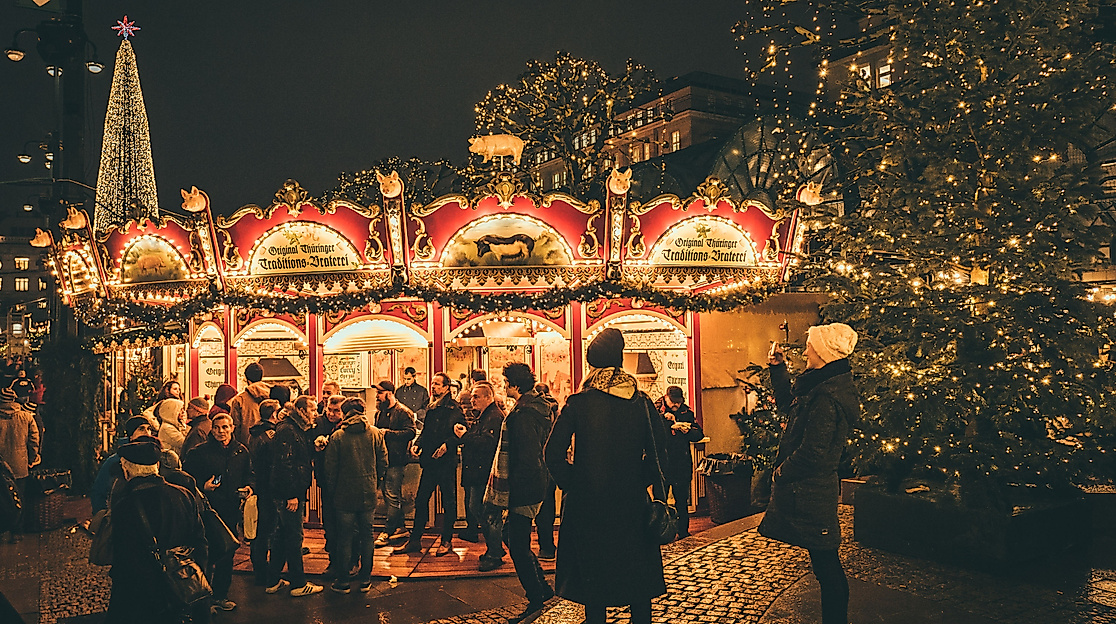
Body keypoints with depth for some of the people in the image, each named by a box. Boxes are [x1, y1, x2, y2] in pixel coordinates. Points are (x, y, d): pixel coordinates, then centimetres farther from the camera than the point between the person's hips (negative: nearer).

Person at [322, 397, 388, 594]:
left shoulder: (337, 436, -8)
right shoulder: (375, 433, -2)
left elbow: (330, 469, -5)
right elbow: (383, 462, 2)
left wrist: (331, 491, 7)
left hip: (345, 495, -2)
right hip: (368, 494, 2)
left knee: (344, 537, 7)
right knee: (367, 535, 11)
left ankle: (343, 581, 14)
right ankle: (365, 579, 17)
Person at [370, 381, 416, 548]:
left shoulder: (403, 412, -8)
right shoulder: (380, 412, 17)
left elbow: (411, 432, -18)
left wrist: (388, 433, -20)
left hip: (396, 460, -8)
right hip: (382, 459, 8)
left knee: (392, 495, -8)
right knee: (390, 495, 13)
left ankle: (388, 532, -5)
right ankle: (399, 528, 23)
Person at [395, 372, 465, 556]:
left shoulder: (454, 408, -6)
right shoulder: (430, 408, 15)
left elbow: (458, 433, -12)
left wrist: (446, 445, -26)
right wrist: (417, 444, 3)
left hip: (447, 461, -6)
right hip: (429, 460, 6)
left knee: (448, 501, 4)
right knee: (420, 499, 8)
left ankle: (446, 541, 15)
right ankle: (415, 540, 17)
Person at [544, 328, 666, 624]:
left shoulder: (577, 403, -8)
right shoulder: (641, 401, -3)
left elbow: (554, 453, -10)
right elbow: (659, 445, 0)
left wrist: (571, 485, 1)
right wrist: (640, 481, 8)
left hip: (589, 502, -1)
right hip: (632, 501, 2)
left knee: (593, 573, 11)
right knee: (638, 570, 15)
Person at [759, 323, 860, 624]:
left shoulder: (827, 397, -22)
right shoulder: (827, 383, 10)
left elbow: (812, 452, -24)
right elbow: (787, 402, 26)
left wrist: (783, 471, -9)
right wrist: (778, 368, 19)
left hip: (809, 493, -10)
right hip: (816, 488, 10)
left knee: (825, 565, -1)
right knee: (826, 563, 17)